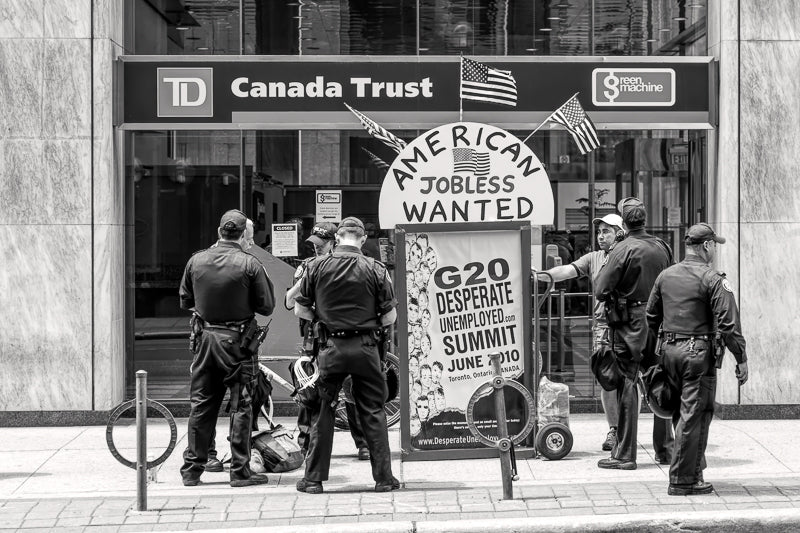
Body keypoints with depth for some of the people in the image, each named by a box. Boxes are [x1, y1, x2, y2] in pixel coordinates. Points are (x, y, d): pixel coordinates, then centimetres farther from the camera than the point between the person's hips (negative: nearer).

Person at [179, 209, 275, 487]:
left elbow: (185, 302, 9)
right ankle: (240, 471, 6)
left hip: (205, 338, 4)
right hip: (236, 339, -4)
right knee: (240, 406, 4)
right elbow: (267, 307, -7)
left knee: (201, 404, 12)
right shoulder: (249, 264, -13)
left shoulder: (196, 260, 0)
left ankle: (192, 469, 15)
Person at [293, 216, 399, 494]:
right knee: (373, 413, 8)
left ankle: (313, 478, 10)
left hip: (331, 347, 1)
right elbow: (390, 317, -3)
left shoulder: (317, 266, -1)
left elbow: (300, 310, 3)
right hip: (365, 347, -1)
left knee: (321, 411, 9)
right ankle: (383, 478, 10)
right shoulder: (375, 269, -4)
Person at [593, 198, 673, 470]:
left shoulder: (624, 249, -13)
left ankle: (624, 455, -1)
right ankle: (664, 448, 22)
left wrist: (603, 271, 4)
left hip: (629, 324, -5)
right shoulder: (662, 247, 4)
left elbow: (601, 291, -12)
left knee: (627, 384, -2)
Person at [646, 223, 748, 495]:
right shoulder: (713, 280, -10)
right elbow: (728, 325, -13)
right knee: (693, 416, -1)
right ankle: (683, 481, 1)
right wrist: (741, 359, -7)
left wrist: (655, 351, 26)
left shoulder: (665, 276, 10)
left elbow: (651, 317, 16)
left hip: (669, 350, 7)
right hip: (699, 352, -7)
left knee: (682, 413, 16)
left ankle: (693, 469, 24)